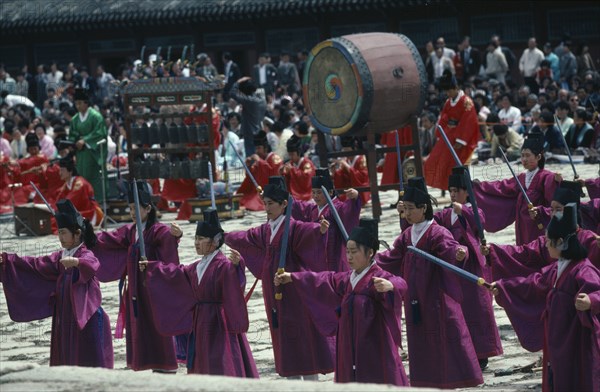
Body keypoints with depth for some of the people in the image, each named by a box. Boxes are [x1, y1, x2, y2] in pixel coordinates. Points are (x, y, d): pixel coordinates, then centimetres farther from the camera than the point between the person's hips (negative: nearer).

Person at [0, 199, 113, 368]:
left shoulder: (86, 254, -13)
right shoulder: (61, 256, 12)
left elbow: (92, 265, -37)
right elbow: (35, 264, 17)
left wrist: (77, 262, -59)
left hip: (86, 317, -8)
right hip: (65, 318, 8)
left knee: (91, 362, -8)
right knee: (66, 360, 10)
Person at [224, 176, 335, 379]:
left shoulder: (294, 228, -11)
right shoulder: (265, 230, 12)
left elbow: (309, 231, -31)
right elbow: (244, 237, 31)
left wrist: (320, 230, -54)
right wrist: (225, 237, 46)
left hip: (294, 291, -8)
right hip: (273, 292, 8)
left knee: (303, 338, -5)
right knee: (283, 339, 11)